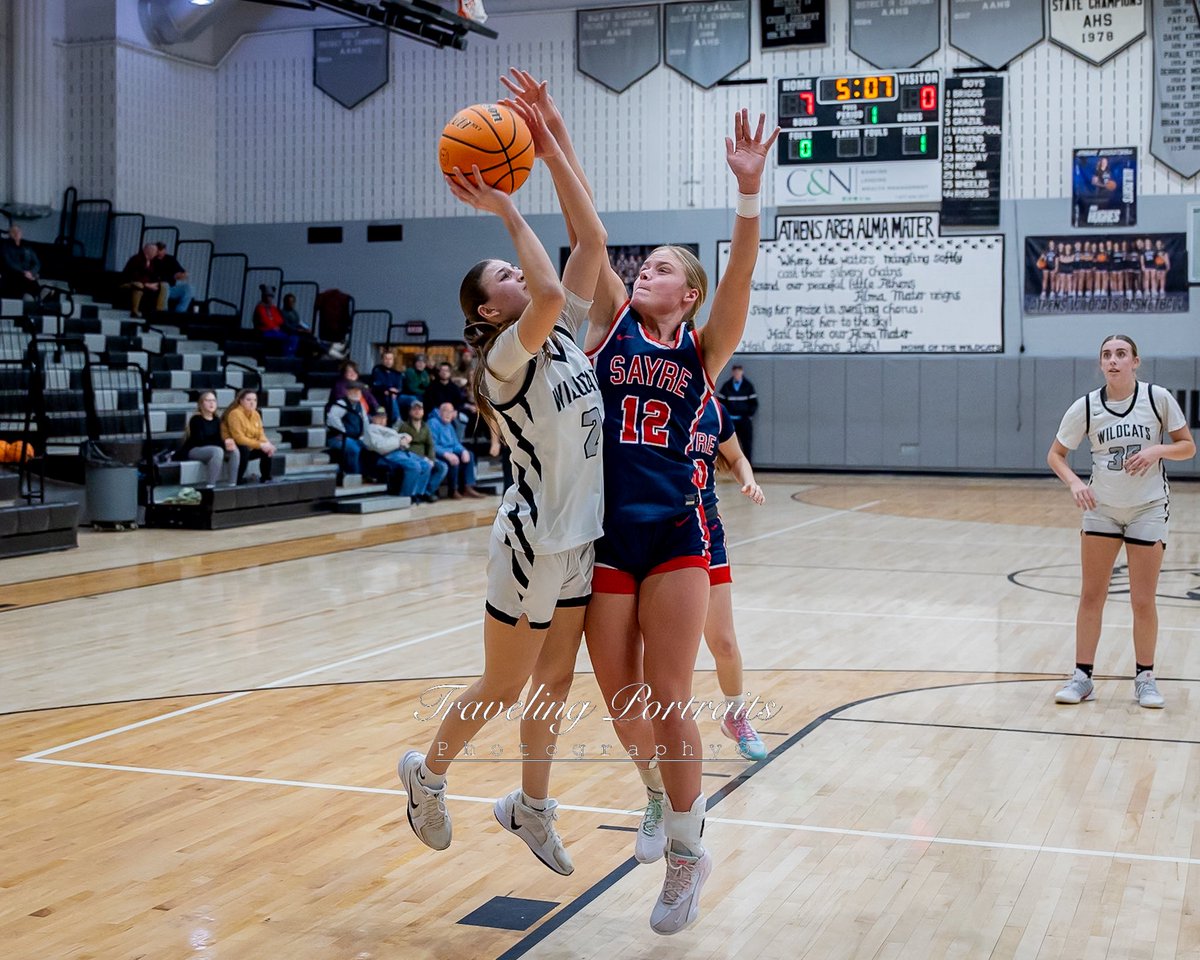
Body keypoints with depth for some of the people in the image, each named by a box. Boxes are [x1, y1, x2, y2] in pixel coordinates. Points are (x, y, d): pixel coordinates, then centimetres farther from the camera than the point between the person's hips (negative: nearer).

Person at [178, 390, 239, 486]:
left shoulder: (216, 420, 7)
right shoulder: (196, 419, -14)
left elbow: (218, 439, 2)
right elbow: (200, 441, -21)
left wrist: (227, 442, -23)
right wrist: (224, 444, -26)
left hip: (213, 449, 7)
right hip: (193, 450, -7)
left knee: (235, 450, -17)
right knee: (218, 451, -36)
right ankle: (211, 486, -36)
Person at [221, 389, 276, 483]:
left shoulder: (255, 414, 4)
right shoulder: (235, 414, -20)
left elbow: (261, 435, 2)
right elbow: (239, 438, -26)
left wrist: (267, 444, -21)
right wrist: (260, 445, -28)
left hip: (249, 447, 8)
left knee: (268, 449, -11)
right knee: (244, 449, -36)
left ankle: (266, 479, -1)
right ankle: (238, 480, -28)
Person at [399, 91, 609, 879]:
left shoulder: (564, 334, 5)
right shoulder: (508, 357, -15)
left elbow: (592, 240, -1)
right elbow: (549, 294, -36)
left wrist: (551, 152, -5)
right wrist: (509, 214, -25)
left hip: (581, 540, 7)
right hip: (535, 541, -7)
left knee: (554, 681, 16)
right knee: (503, 688, 7)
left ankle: (532, 807, 31)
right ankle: (429, 774, 30)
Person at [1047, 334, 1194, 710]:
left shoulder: (1158, 398, -9)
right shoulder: (1086, 406, -6)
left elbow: (1188, 446, -1)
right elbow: (1055, 454, 1)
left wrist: (1157, 450, -21)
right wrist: (1074, 483, -18)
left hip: (1148, 508, -1)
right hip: (1101, 507, 2)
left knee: (1143, 601, 2)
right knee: (1091, 595, 4)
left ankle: (1145, 678, 17)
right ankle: (1083, 676, 11)